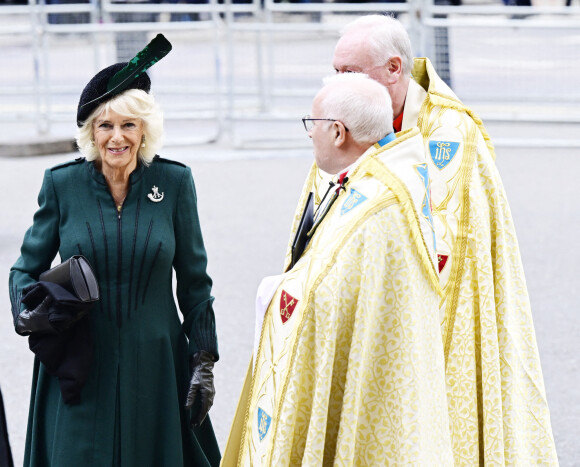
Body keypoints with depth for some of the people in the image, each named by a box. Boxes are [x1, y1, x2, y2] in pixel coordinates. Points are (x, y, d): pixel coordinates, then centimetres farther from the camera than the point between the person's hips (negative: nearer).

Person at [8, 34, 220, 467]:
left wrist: (204, 361, 0)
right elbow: (26, 268, 6)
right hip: (80, 364, 0)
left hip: (155, 365, 0)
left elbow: (194, 281, 4)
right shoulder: (62, 183, -2)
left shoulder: (175, 182, -1)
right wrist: (31, 313, -15)